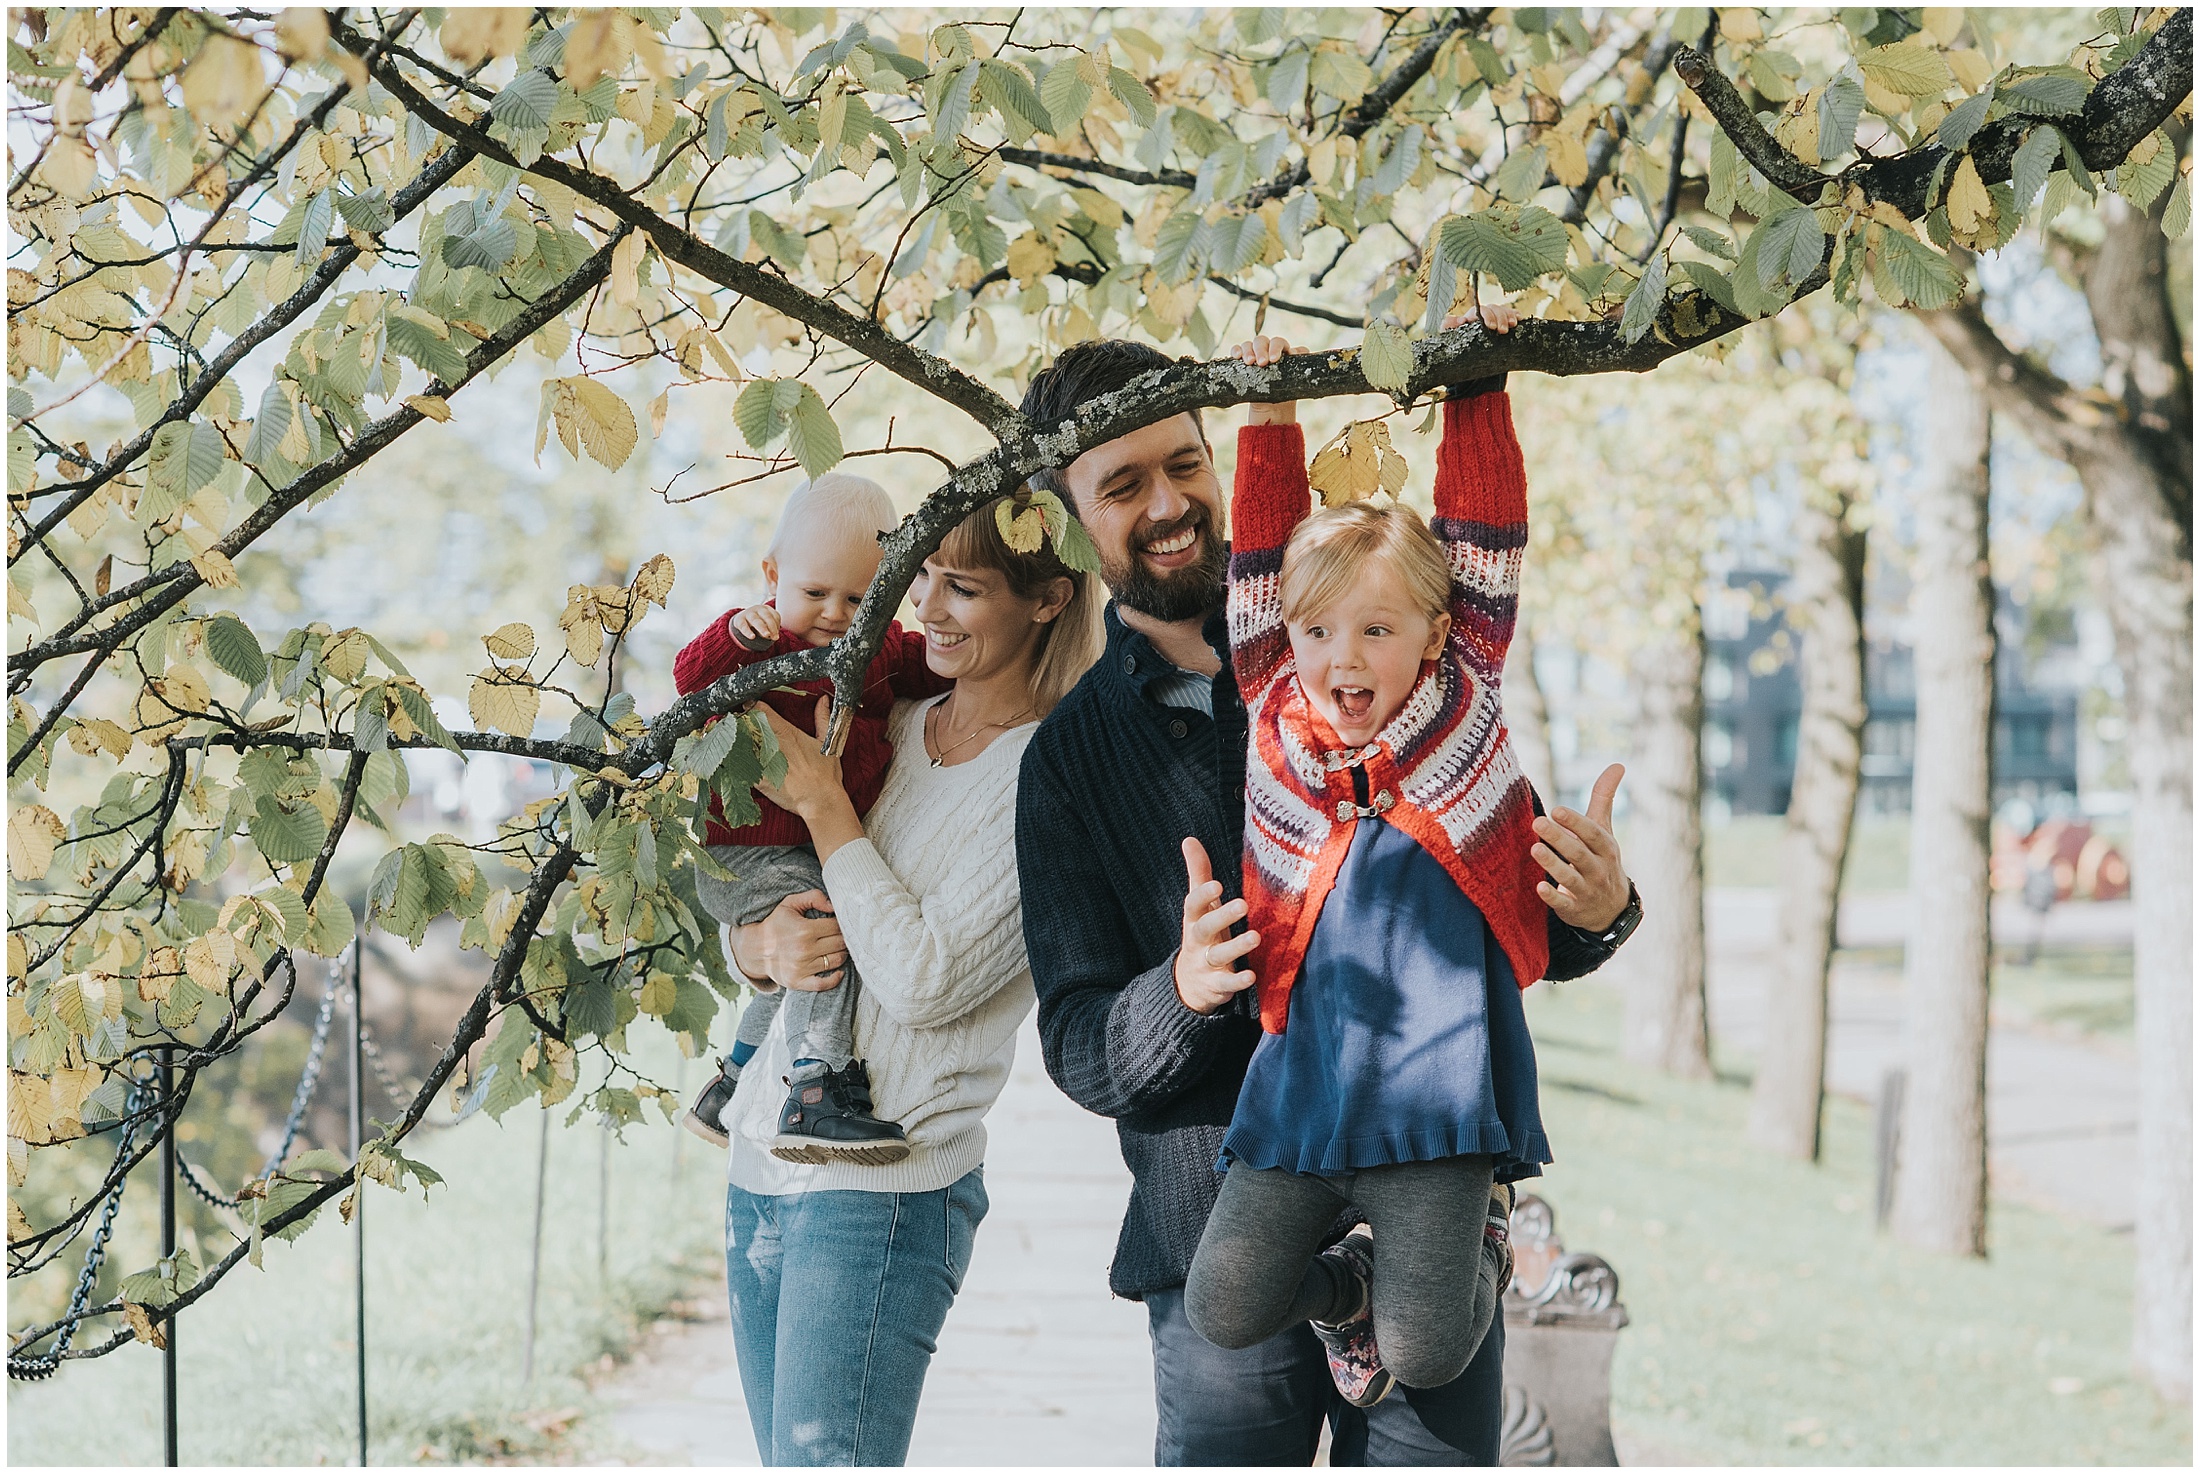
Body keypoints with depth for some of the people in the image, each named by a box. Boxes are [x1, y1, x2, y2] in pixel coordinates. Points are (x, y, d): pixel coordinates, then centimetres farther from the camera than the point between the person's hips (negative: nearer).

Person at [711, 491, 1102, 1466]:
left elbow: (925, 981, -16)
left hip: (885, 1190, -7)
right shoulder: (883, 732, 10)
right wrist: (763, 947, -9)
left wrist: (823, 803, -11)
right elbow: (736, 917, 16)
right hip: (760, 1164, 7)